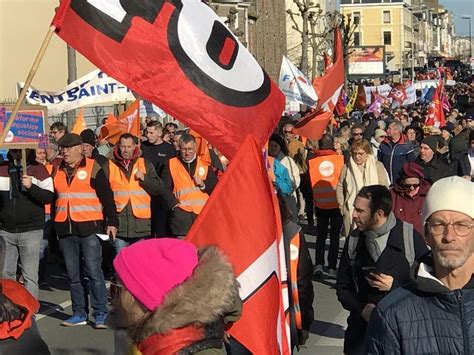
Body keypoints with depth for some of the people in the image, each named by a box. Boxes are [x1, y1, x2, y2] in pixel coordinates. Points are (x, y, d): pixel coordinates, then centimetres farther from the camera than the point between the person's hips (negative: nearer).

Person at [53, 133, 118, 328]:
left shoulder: (93, 168, -2)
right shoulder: (58, 170, 14)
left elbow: (107, 197, -2)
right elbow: (53, 197, 21)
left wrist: (112, 221, -7)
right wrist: (55, 224, 18)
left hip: (89, 228, -5)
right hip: (65, 230, 5)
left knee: (93, 272, -7)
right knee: (74, 274, 10)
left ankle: (100, 314, 0)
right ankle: (79, 314, 18)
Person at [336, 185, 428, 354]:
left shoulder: (410, 237, -10)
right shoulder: (353, 240, 1)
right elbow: (343, 287, 6)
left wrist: (395, 285, -16)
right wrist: (362, 308, -10)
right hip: (362, 326, 3)